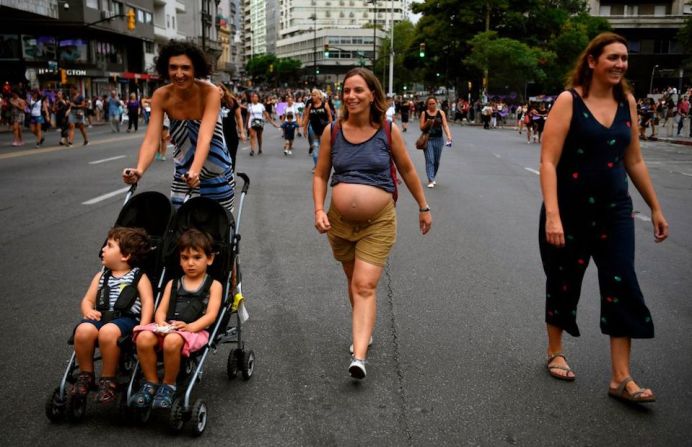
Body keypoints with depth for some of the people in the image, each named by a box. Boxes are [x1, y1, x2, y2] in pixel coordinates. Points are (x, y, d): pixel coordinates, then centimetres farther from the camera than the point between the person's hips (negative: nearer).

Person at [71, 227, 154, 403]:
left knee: (108, 332, -38)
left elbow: (148, 302, -1)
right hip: (101, 316, 4)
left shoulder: (139, 277, 10)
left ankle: (108, 380, -17)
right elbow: (87, 300, 22)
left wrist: (143, 327, -16)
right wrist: (88, 311, -2)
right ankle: (85, 375, -7)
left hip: (126, 318, -4)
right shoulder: (101, 276, 25)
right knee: (83, 330, -30)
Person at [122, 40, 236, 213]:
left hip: (216, 174, -2)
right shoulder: (161, 96, -14)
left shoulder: (210, 92, -23)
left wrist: (194, 171, -52)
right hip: (183, 173, 3)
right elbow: (151, 140, -22)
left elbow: (205, 137, -35)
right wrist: (139, 170, -40)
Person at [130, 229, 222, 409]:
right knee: (143, 337, -28)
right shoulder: (173, 284, 25)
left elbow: (210, 315, -3)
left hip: (195, 330, -4)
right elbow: (161, 310, 14)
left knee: (172, 341, -37)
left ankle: (168, 386, -12)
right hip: (168, 327, 4)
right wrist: (161, 323, -10)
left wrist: (190, 326, -20)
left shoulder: (213, 285, 11)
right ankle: (151, 383, -8)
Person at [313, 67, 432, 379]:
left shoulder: (388, 131, -6)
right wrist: (319, 210, -9)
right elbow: (320, 175, 5)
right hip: (340, 222, 3)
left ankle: (359, 356, -16)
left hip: (378, 224, -3)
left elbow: (407, 171, 6)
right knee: (354, 282, 18)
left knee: (365, 286, -12)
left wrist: (423, 207, 12)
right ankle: (364, 330, 39)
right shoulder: (332, 132, -1)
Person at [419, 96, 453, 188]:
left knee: (436, 161, 11)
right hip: (428, 139, -2)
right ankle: (430, 180, -11)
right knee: (429, 160, -10)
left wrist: (449, 136, -19)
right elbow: (421, 128, 1)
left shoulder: (441, 113, 3)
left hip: (438, 139, 2)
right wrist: (427, 123, -20)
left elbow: (445, 125, -5)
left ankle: (433, 178, 29)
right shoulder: (424, 114, 1)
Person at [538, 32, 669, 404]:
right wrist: (552, 215, -26)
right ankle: (555, 353, 33)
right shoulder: (569, 101, -10)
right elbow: (548, 162, -17)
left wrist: (655, 208, 16)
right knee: (563, 283, 11)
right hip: (570, 211, -4)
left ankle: (621, 378, 8)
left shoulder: (627, 102, 6)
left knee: (622, 287, 0)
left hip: (614, 210, 4)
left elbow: (634, 161, 13)